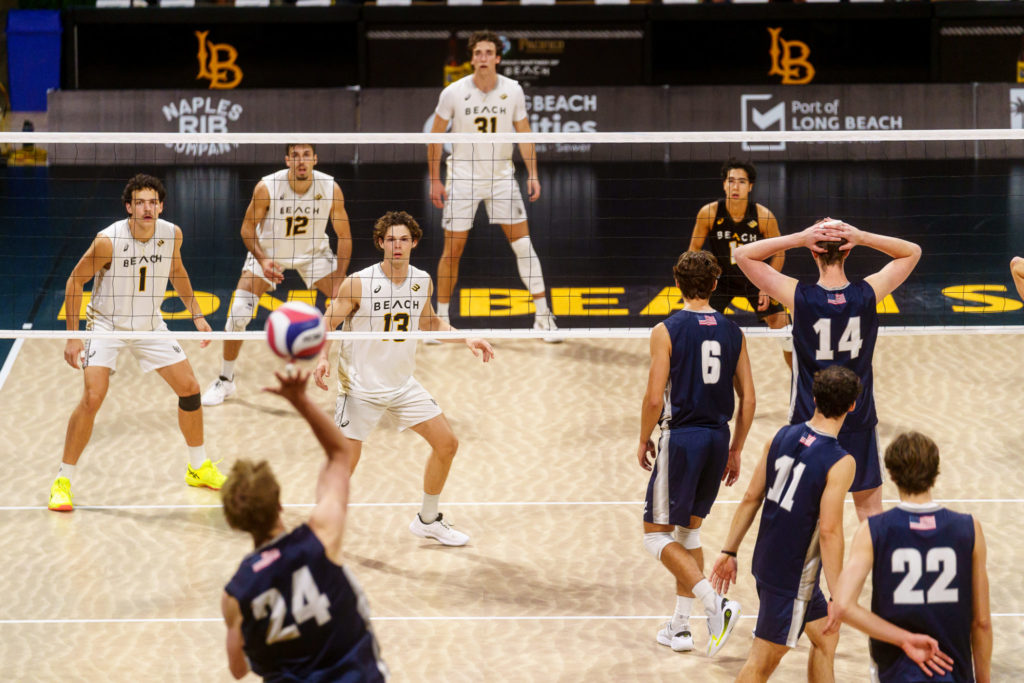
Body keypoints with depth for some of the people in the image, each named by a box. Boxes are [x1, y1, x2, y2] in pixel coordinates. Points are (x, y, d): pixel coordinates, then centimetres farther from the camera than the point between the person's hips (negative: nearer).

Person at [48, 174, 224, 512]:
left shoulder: (172, 234, -12)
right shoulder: (108, 240, -26)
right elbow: (75, 281, -14)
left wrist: (196, 315, 12)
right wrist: (73, 337, -17)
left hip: (150, 325, 5)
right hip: (106, 323, -5)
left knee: (189, 388, 4)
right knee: (93, 397, -21)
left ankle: (198, 467, 26)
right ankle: (62, 481, -8)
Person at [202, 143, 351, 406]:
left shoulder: (331, 189, -23)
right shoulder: (267, 187, -27)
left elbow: (344, 235, -13)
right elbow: (248, 228, -14)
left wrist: (339, 281, -19)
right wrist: (262, 260, -30)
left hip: (314, 252, 1)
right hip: (268, 252, -1)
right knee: (238, 312, -11)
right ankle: (225, 381, 8)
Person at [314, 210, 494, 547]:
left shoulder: (423, 282, -1)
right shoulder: (359, 283, -17)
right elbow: (327, 323, -11)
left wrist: (466, 340, 8)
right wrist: (322, 358, -29)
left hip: (403, 384, 5)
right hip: (361, 386, -5)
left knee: (447, 443, 5)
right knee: (345, 462, -11)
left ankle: (428, 520, 24)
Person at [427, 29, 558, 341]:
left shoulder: (513, 91, -4)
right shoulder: (453, 93, -9)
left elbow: (524, 134, 5)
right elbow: (435, 137, 0)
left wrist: (533, 175, -3)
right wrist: (435, 180, -3)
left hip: (501, 175, 1)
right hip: (462, 177, -1)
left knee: (522, 242, -6)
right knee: (452, 250, 0)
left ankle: (542, 315, -2)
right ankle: (441, 317, 13)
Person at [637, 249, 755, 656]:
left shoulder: (667, 331, -9)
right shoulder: (732, 332, 5)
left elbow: (655, 398, -13)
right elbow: (748, 398, 6)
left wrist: (643, 440, 3)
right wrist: (735, 451, 15)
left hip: (682, 438, -5)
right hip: (718, 438, 6)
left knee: (656, 534, 3)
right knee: (689, 530, 19)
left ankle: (714, 603, -14)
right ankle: (680, 626, 19)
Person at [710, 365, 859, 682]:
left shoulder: (782, 437, 0)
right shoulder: (840, 463, -19)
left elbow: (751, 499, 5)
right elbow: (829, 531, -22)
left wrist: (729, 551, 13)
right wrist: (837, 597, -17)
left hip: (766, 561, 7)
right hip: (794, 576, -7)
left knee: (825, 637, 20)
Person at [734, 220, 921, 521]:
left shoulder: (799, 296, -16)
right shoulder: (868, 293, -12)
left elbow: (743, 254, -7)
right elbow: (912, 252, 4)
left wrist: (798, 238, -16)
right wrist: (863, 237, -11)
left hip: (808, 420, -1)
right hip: (859, 423, 1)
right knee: (871, 510, 12)